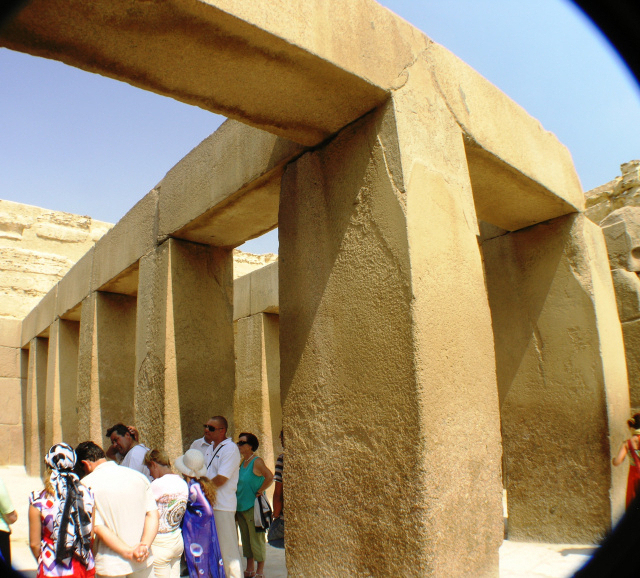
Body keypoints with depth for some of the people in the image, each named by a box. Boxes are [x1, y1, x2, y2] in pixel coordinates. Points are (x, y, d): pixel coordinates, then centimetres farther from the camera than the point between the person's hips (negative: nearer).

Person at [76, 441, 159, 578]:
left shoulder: (86, 484, -8)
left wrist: (129, 552, -14)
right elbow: (153, 515, -6)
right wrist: (144, 546, -12)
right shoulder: (138, 476, 1)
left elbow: (97, 527, -14)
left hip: (110, 566, -2)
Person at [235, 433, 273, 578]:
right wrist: (237, 494, 12)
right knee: (246, 539, 16)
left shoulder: (257, 461, -15)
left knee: (256, 539, 2)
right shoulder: (242, 462, 9)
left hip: (254, 506, -8)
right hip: (241, 507, 8)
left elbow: (269, 477, -28)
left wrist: (259, 491, -20)